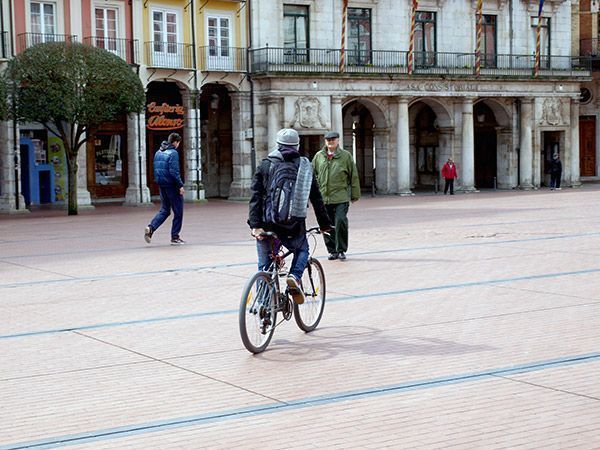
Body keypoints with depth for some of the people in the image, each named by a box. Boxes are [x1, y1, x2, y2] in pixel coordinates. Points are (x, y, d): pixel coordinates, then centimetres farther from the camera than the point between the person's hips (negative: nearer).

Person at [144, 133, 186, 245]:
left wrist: (159, 181, 18)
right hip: (172, 185, -8)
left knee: (164, 210, 16)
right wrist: (180, 185, -17)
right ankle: (175, 237, 7)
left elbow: (156, 170, 14)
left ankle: (151, 228, -4)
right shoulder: (173, 153, -14)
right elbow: (174, 171, -21)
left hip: (162, 185, 8)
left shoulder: (158, 152, 11)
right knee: (178, 212, 5)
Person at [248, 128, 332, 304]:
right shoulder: (305, 166, 9)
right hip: (295, 225, 0)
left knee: (264, 266, 12)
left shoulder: (266, 165, 5)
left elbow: (255, 197, -5)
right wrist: (325, 224, 20)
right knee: (302, 251, 27)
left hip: (268, 224, 0)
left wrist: (255, 225, -10)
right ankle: (295, 276, -1)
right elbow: (317, 198, 11)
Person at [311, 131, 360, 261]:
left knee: (340, 222, -12)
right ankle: (332, 251, 18)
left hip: (341, 198, -3)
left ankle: (341, 250, 1)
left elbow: (354, 176, 5)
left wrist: (355, 195, 5)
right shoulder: (318, 156, 9)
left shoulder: (345, 156, 3)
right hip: (323, 198, 3)